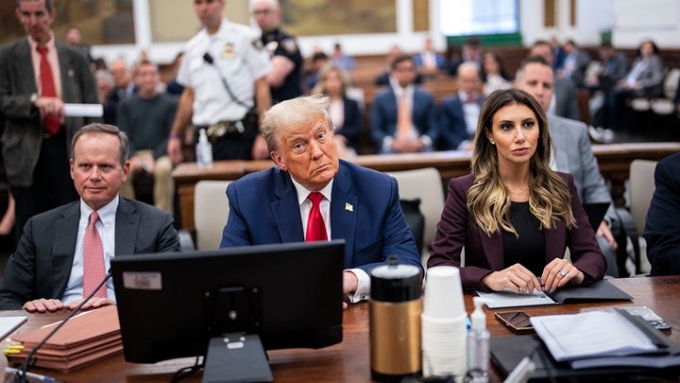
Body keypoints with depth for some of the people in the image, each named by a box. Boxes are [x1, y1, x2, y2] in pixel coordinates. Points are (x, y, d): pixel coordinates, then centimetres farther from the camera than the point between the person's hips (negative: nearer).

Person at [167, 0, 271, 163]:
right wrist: (175, 135, 15)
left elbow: (262, 87, -6)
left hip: (237, 137, -4)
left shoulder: (245, 37, -2)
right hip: (203, 136, 5)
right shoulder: (192, 47, 13)